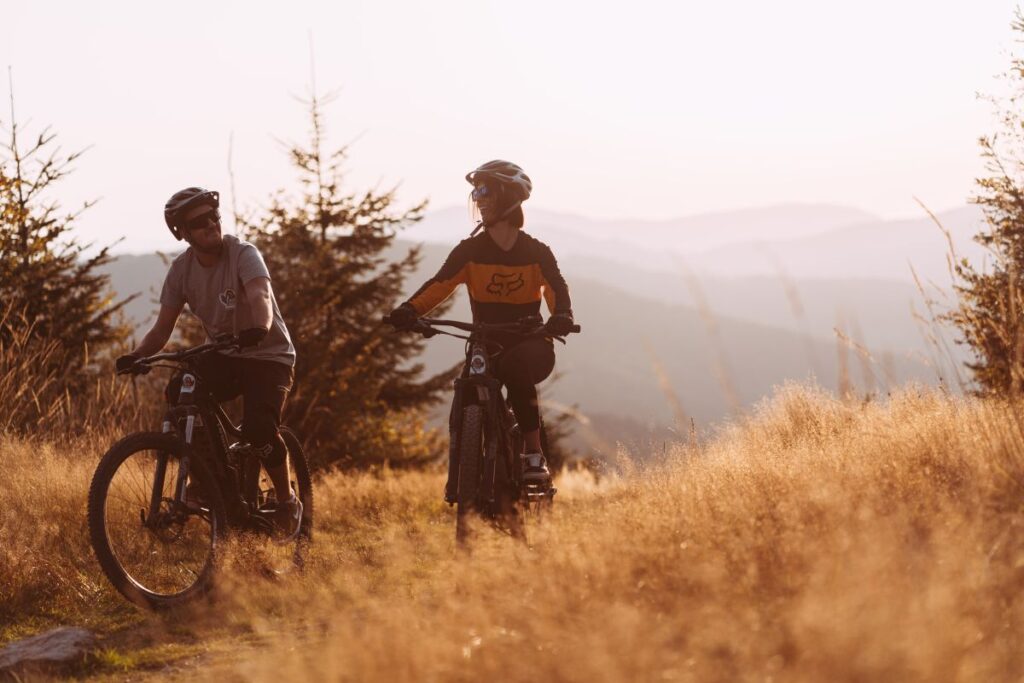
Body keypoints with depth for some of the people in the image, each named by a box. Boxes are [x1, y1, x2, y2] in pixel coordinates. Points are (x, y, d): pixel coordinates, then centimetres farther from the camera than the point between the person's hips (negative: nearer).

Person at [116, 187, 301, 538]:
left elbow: (260, 295, -38)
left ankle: (287, 500, 0)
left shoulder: (242, 254, -19)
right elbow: (163, 328, -3)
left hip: (269, 356, -4)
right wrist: (137, 355, -24)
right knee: (180, 392, -25)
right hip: (224, 356, 4)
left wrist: (259, 329, -60)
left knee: (258, 426, -28)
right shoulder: (182, 269, -4)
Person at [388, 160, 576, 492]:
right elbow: (440, 284, -10)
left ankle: (534, 455, -27)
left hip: (528, 344, -2)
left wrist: (561, 316, -39)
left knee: (517, 370, -36)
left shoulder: (536, 252, -1)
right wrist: (411, 309, -30)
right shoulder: (470, 250, 3)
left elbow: (556, 288, -15)